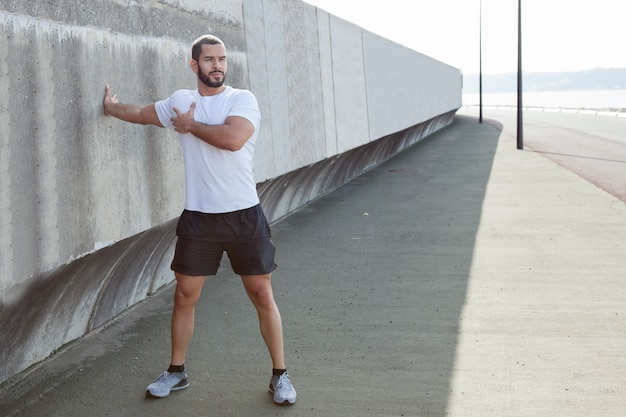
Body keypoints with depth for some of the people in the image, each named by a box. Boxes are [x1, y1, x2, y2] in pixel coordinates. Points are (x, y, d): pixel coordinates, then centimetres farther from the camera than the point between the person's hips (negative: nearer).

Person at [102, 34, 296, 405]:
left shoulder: (242, 99, -6)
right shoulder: (181, 101, 7)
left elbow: (232, 138, -25)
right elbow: (141, 114, 25)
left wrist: (191, 125, -11)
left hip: (244, 216, -3)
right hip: (198, 217, 4)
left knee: (263, 295, 3)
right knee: (185, 296, 10)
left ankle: (280, 375, 15)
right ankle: (177, 372, 27)